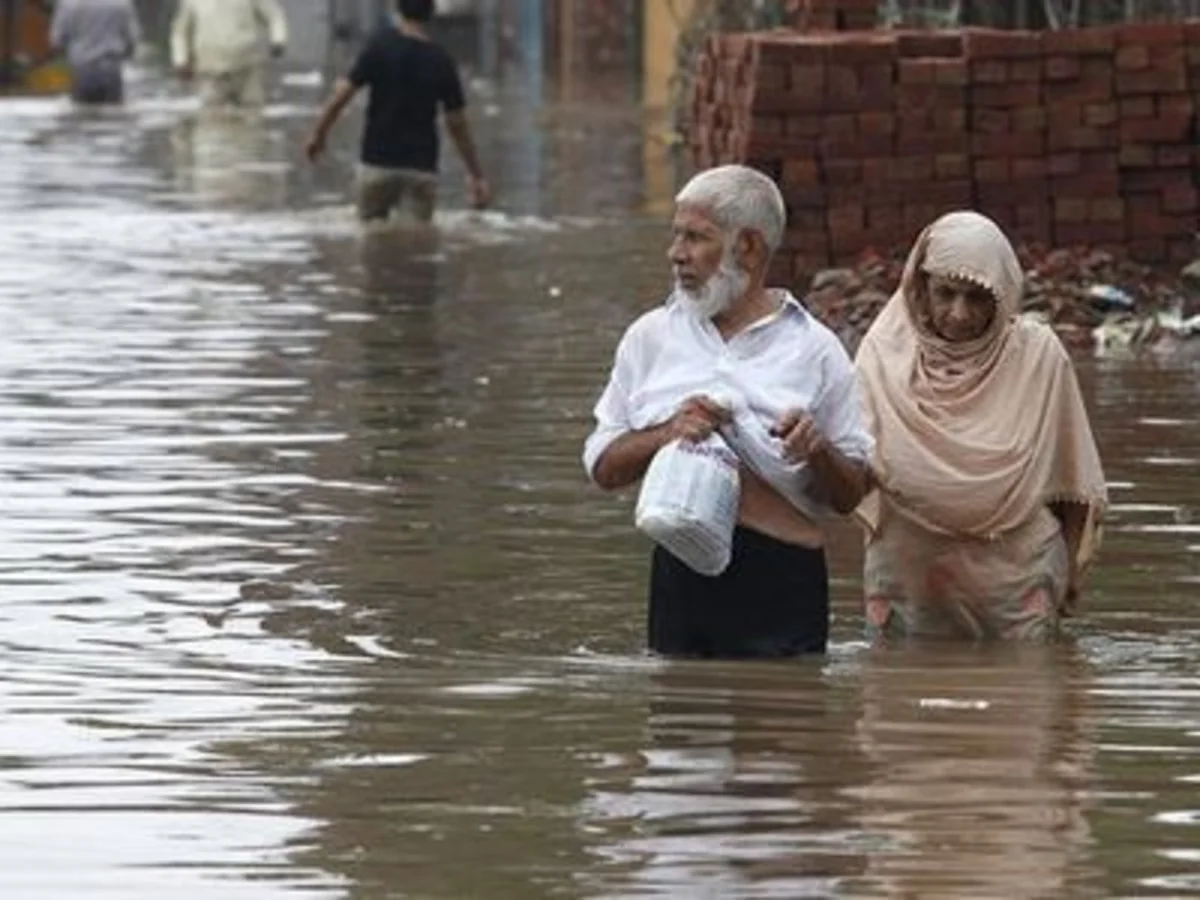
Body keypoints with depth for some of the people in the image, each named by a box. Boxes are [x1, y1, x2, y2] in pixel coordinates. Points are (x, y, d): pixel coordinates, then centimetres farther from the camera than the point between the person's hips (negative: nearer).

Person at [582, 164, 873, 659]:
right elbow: (603, 466, 10)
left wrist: (817, 454, -13)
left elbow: (851, 495, 7)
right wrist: (667, 434, -7)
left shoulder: (814, 349, 6)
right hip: (680, 575, 2)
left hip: (781, 582, -2)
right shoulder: (651, 337, 13)